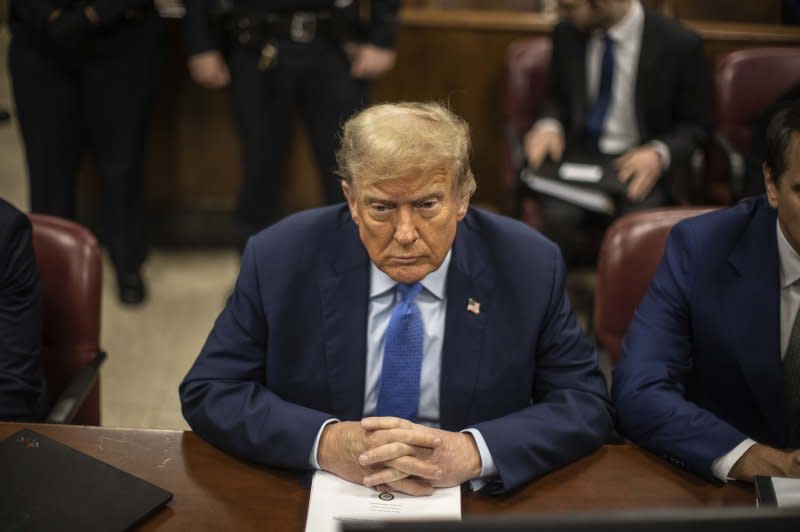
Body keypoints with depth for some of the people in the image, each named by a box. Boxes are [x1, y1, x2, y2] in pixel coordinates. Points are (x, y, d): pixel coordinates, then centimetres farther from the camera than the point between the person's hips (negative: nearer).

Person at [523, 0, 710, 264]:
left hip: (639, 165, -2)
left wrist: (659, 154, -17)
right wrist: (549, 126, -5)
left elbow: (694, 126, 3)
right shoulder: (567, 33, 2)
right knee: (557, 215, -30)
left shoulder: (680, 44, -7)